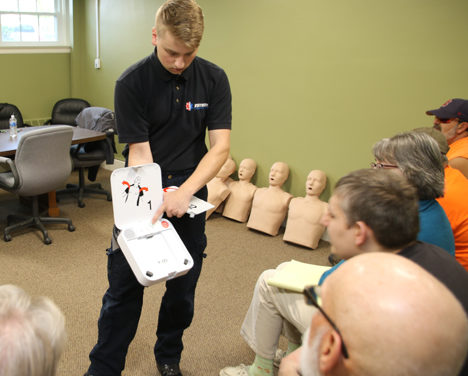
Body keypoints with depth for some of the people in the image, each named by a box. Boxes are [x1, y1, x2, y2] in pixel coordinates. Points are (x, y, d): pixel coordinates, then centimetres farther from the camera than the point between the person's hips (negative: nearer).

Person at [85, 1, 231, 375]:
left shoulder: (214, 79, -6)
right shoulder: (132, 82, -13)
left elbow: (220, 146, -11)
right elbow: (139, 151, -13)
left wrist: (184, 192, -25)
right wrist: (151, 206, -26)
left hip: (190, 192, 2)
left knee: (184, 285, 11)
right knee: (124, 285, 3)